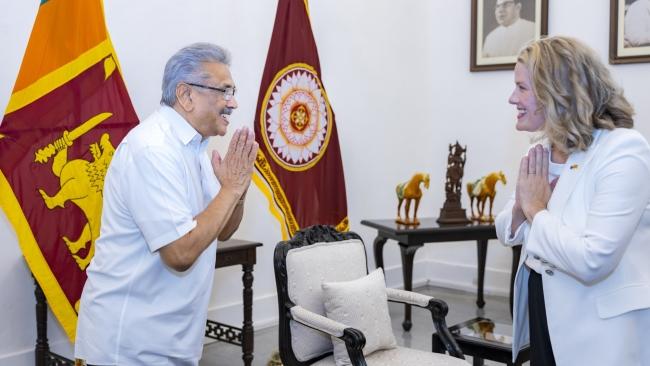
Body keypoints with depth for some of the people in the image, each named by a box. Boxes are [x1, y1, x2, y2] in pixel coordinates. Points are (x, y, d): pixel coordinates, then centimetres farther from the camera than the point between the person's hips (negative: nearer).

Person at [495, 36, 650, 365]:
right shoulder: (544, 152, 3)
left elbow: (592, 260, -30)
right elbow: (507, 232, 10)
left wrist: (536, 210, -16)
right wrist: (521, 208, -11)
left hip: (599, 335, -7)